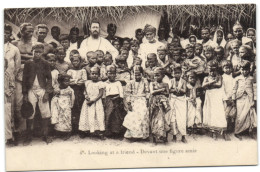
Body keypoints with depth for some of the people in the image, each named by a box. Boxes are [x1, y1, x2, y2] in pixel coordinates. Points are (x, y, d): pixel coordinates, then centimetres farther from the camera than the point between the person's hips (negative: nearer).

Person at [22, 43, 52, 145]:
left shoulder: (45, 64, 4)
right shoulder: (28, 64, 5)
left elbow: (49, 79, 4)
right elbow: (24, 79, 6)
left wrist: (47, 92, -6)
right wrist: (25, 94, 0)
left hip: (42, 90, 0)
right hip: (31, 91, 0)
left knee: (46, 113, -3)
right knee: (30, 114, -1)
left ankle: (45, 135, 8)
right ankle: (28, 137, 9)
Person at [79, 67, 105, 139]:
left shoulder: (100, 83, -4)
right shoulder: (87, 83, 8)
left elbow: (100, 94, -9)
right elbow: (85, 92, 14)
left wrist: (93, 100, -16)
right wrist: (86, 96, -9)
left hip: (97, 102, -3)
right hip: (88, 102, 3)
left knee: (99, 116, -7)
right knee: (89, 116, 1)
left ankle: (100, 132, -4)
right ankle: (91, 130, 10)